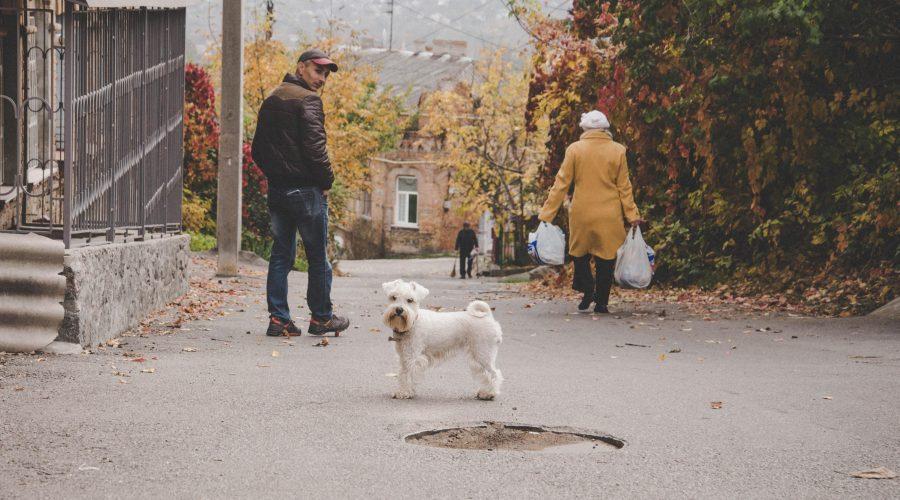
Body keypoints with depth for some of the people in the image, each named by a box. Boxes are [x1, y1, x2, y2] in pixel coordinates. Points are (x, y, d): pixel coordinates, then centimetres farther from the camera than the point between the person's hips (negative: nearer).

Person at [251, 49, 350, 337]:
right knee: (317, 256, 4)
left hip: (276, 190, 8)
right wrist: (327, 180, -8)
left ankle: (278, 318, 7)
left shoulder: (271, 100, 15)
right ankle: (321, 318, 12)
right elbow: (314, 146, -20)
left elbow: (257, 149, 17)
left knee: (281, 254, 10)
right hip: (305, 189, -7)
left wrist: (273, 174, 17)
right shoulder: (308, 100, -11)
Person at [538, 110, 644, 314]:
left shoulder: (574, 149, -4)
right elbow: (624, 187, 1)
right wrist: (632, 215, 7)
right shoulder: (618, 151, -1)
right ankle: (601, 302, 8)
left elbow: (561, 184, -3)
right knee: (606, 258, 8)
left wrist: (546, 213, 1)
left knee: (581, 255, 17)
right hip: (610, 217, 0)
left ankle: (587, 291, 3)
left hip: (581, 214, 0)